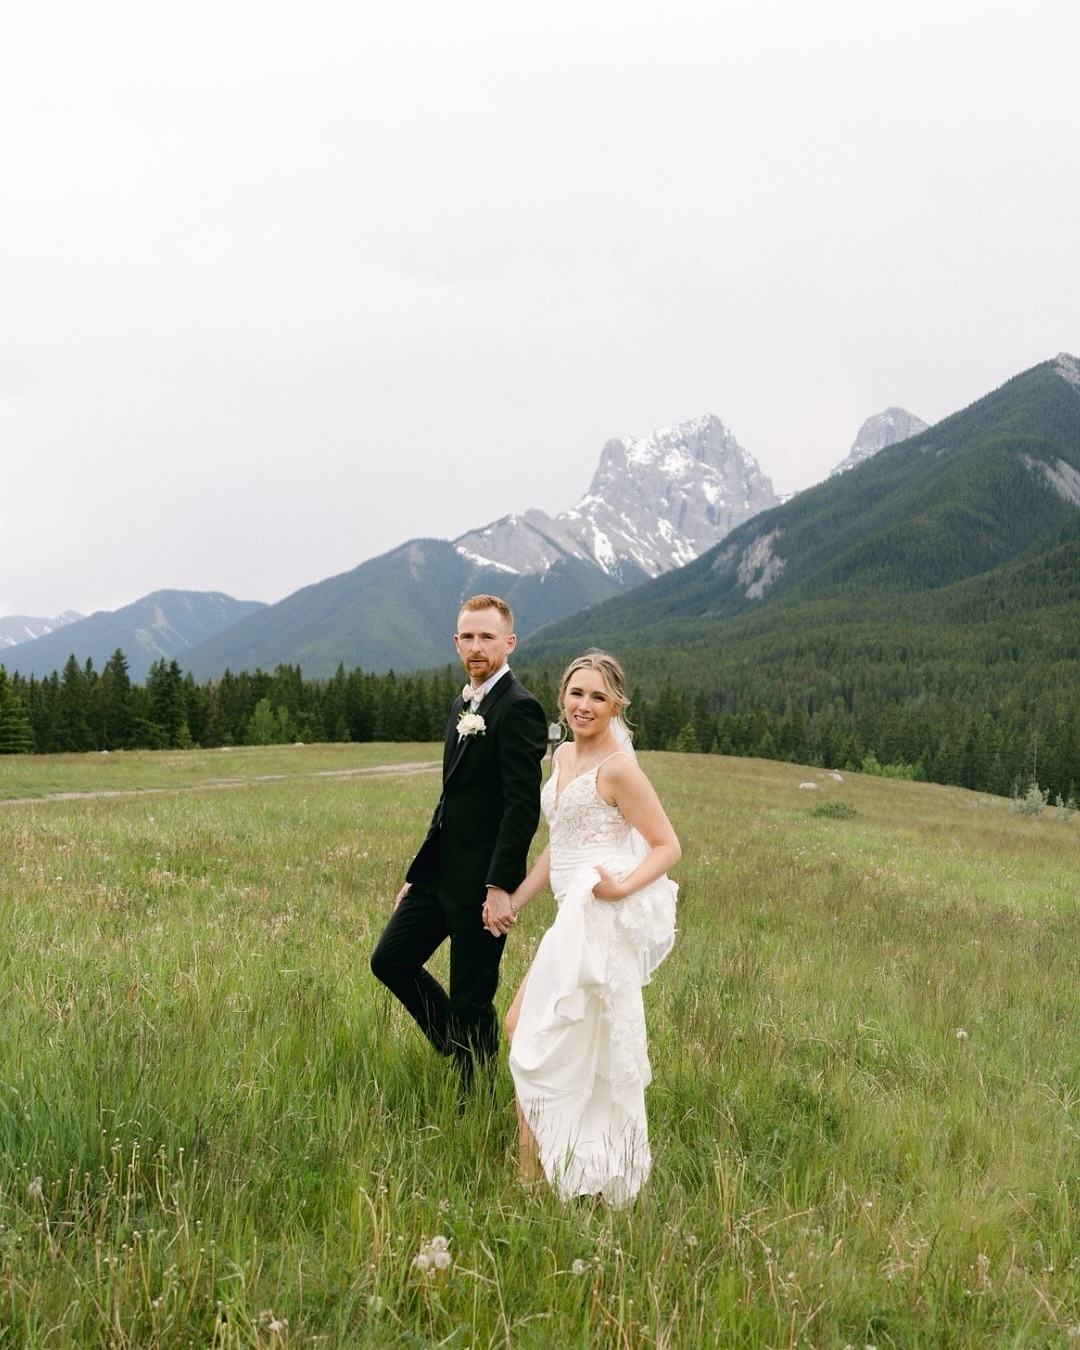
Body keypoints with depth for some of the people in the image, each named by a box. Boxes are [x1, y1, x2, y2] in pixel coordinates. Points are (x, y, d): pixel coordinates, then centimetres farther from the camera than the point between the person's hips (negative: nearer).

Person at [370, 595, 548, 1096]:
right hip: (441, 873, 9)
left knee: (471, 999, 1)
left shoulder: (518, 708, -14)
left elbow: (523, 805, -20)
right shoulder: (462, 706, 15)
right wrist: (416, 873, 18)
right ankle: (460, 1048, 28)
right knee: (389, 960, 11)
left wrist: (501, 887, -24)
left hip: (482, 883, -9)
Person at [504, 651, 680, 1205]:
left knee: (539, 1042, -5)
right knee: (519, 1025, 14)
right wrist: (514, 900, 19)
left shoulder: (617, 767, -12)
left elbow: (668, 847, -11)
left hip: (600, 920, -9)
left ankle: (532, 1179, 6)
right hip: (573, 919, 9)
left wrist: (620, 887, -25)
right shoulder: (563, 756, 14)